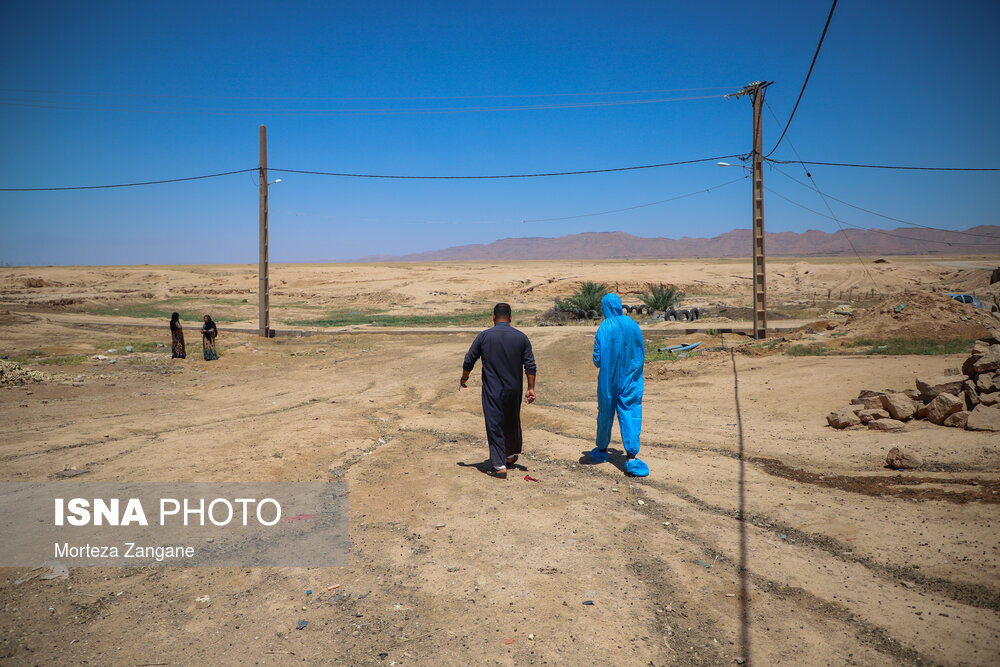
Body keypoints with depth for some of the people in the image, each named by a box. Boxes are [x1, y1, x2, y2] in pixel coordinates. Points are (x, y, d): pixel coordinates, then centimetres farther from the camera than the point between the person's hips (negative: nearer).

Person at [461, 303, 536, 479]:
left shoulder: (484, 336, -6)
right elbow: (530, 365, -3)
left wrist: (464, 379, 15)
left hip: (492, 391, -3)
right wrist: (531, 388, 3)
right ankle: (511, 455, 40)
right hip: (514, 390, 3)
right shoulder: (521, 337, -1)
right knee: (512, 423, 21)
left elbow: (469, 361, -1)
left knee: (494, 425, 1)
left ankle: (500, 466, -3)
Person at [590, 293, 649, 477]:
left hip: (609, 379, -2)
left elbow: (597, 358, -13)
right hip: (630, 379, 2)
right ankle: (631, 457, -8)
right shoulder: (632, 325, -3)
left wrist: (598, 363, 9)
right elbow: (641, 354, 5)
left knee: (605, 412, 14)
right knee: (630, 414, 1)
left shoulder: (603, 329, -14)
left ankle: (602, 450, 32)